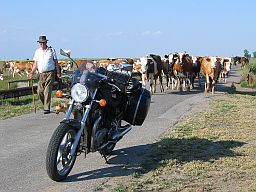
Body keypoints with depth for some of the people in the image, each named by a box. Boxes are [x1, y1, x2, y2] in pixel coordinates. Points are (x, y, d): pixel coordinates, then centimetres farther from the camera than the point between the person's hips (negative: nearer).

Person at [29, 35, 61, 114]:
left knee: (47, 91, -9)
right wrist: (32, 73, 1)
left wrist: (58, 72, -1)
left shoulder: (51, 50, 5)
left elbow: (56, 62, 6)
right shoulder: (37, 51, 13)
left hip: (50, 73, -3)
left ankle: (47, 108, -5)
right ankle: (45, 105, 18)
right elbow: (35, 63, 13)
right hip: (41, 74, 4)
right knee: (40, 91, -3)